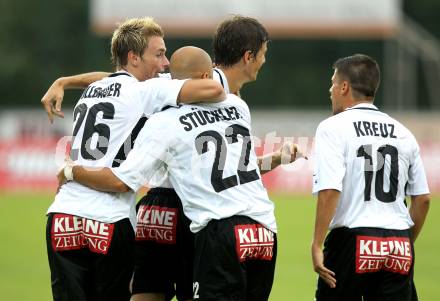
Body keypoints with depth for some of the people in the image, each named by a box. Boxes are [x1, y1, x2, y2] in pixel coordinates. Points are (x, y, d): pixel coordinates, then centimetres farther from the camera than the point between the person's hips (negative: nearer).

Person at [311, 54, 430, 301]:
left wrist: (317, 245, -13)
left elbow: (330, 192, -15)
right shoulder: (403, 132, 13)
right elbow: (423, 199, 14)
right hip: (399, 248, 4)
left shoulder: (333, 127, -3)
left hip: (352, 242, -4)